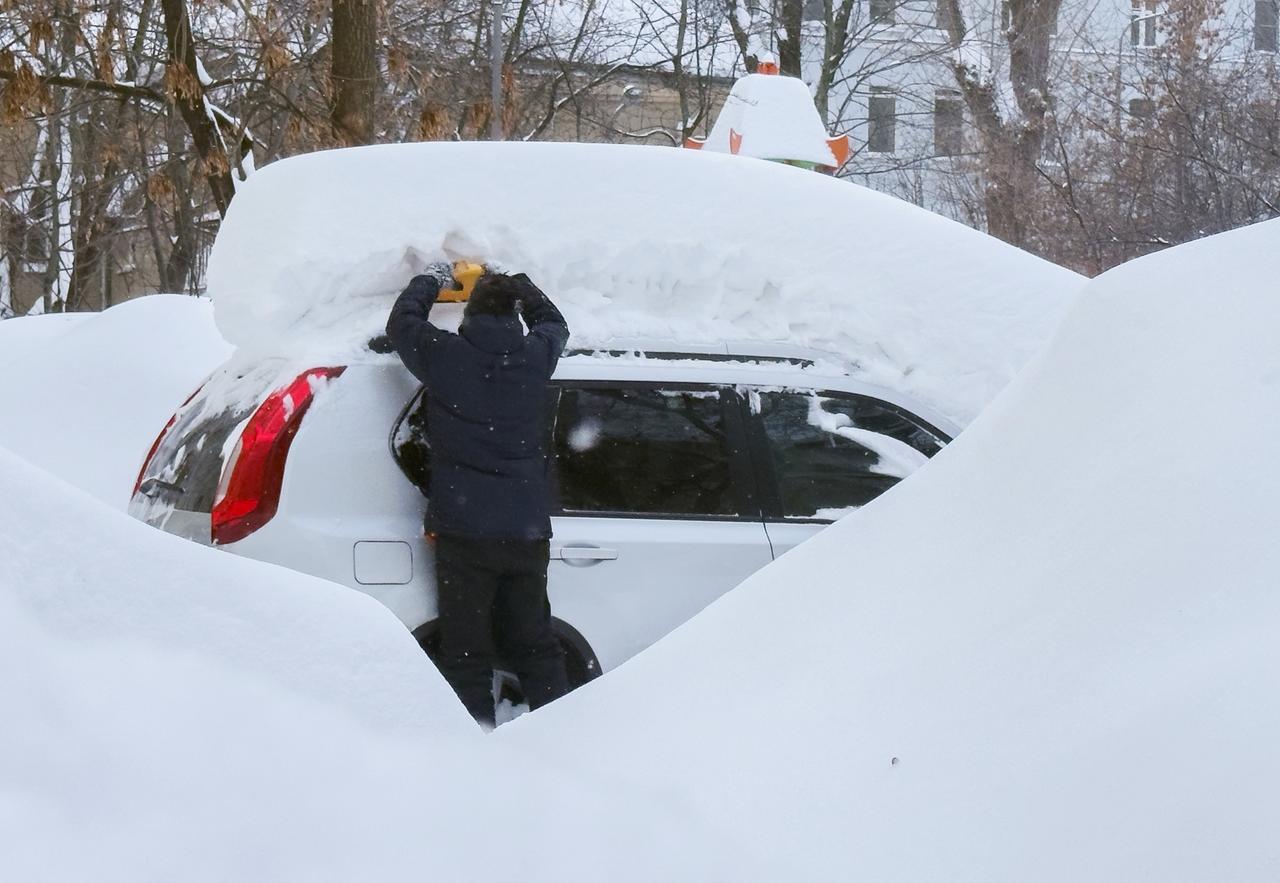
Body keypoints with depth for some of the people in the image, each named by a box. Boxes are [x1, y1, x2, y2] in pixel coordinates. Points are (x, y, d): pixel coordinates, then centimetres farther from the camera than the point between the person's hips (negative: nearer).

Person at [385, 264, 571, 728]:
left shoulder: (446, 356, -8)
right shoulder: (536, 357, 1)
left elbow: (402, 321, 12)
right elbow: (554, 322, 26)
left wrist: (432, 279, 28)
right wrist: (516, 283, 39)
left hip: (463, 533, -4)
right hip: (527, 532, 4)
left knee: (467, 654, 2)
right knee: (534, 647, 15)